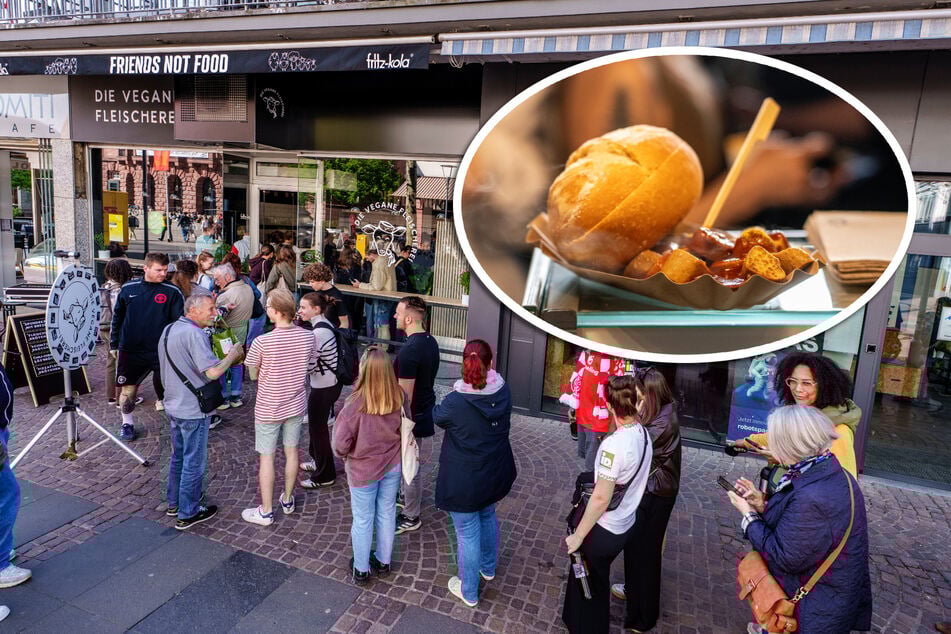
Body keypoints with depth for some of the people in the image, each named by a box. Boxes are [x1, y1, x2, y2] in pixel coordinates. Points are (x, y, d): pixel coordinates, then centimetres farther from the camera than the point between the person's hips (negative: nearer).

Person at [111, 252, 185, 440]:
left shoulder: (172, 291, -6)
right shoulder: (128, 288, 1)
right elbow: (117, 317, 11)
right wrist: (113, 344, 11)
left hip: (161, 351, -2)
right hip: (130, 350, 2)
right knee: (128, 388, 10)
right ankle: (127, 423, 28)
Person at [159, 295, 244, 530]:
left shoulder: (168, 330, 8)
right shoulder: (194, 334, -23)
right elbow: (213, 372, -31)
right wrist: (233, 354, -15)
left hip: (173, 406, 9)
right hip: (193, 411, -9)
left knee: (178, 456, 23)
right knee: (194, 462, 4)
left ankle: (173, 503, 37)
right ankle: (187, 514, 16)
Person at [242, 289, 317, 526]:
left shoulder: (262, 342, -24)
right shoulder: (307, 337, -11)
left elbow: (253, 375, -9)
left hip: (268, 409, -4)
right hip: (296, 405, 4)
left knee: (266, 458, 10)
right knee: (291, 452, 19)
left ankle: (265, 512, 22)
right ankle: (288, 500, 36)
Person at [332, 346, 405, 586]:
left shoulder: (356, 403, -29)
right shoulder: (399, 397, -16)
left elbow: (340, 443, -22)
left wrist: (344, 454, 0)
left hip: (363, 471, -3)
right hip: (393, 467, 4)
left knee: (363, 520, 17)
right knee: (387, 515, 22)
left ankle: (361, 569, 35)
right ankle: (383, 561, 41)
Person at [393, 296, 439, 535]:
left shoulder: (409, 351, -28)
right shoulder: (430, 341, 1)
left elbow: (405, 395, -25)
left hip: (413, 416, -9)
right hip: (425, 410, 9)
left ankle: (411, 518, 22)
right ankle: (409, 496, 47)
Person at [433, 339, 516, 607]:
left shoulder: (455, 402, -27)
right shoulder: (503, 391, -14)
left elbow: (437, 417, -4)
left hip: (464, 481, -5)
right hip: (495, 475, 6)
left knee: (468, 533, 13)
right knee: (487, 516, 30)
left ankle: (469, 592, 33)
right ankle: (488, 567, 53)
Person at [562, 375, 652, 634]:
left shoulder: (614, 444, -32)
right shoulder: (643, 434, -6)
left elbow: (601, 498, -27)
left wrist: (578, 535, -18)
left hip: (603, 530, -8)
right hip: (624, 526, 8)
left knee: (584, 583, 16)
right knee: (598, 581, 29)